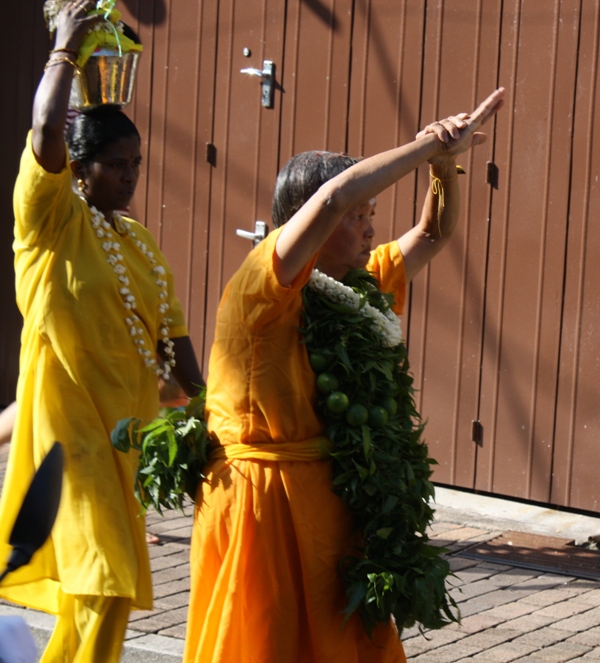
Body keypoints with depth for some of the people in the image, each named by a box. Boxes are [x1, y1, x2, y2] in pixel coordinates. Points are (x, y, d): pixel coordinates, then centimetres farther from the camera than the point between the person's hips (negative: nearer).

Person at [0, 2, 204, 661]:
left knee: (90, 577, 14)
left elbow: (171, 332, 14)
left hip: (130, 424, 7)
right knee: (105, 580, -10)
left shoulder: (137, 239, 14)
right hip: (70, 422, -7)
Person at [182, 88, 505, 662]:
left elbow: (432, 235, 17)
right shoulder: (263, 288, -17)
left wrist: (445, 163, -2)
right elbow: (332, 199, -31)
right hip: (260, 501, -7)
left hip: (327, 500, 7)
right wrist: (428, 146, -23)